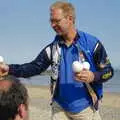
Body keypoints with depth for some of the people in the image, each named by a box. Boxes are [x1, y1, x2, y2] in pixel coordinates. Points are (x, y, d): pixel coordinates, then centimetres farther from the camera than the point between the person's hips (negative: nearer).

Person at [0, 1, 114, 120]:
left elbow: (108, 70, -6)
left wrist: (93, 76, -27)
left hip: (86, 109, -3)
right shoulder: (53, 47, 1)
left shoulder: (92, 43, -10)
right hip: (60, 108, 3)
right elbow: (35, 66, -2)